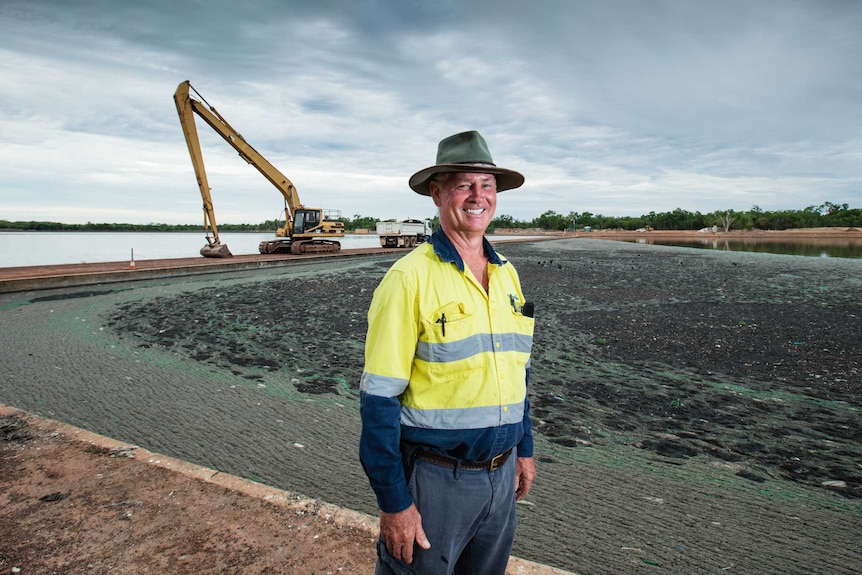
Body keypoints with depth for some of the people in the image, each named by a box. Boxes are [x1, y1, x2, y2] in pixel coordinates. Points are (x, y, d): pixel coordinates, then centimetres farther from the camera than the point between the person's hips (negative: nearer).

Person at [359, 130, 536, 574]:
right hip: (435, 478, -6)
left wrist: (524, 449, 15)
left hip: (501, 473, 7)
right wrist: (393, 501, -16)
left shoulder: (506, 274, 4)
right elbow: (380, 399, -17)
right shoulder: (410, 278, -17)